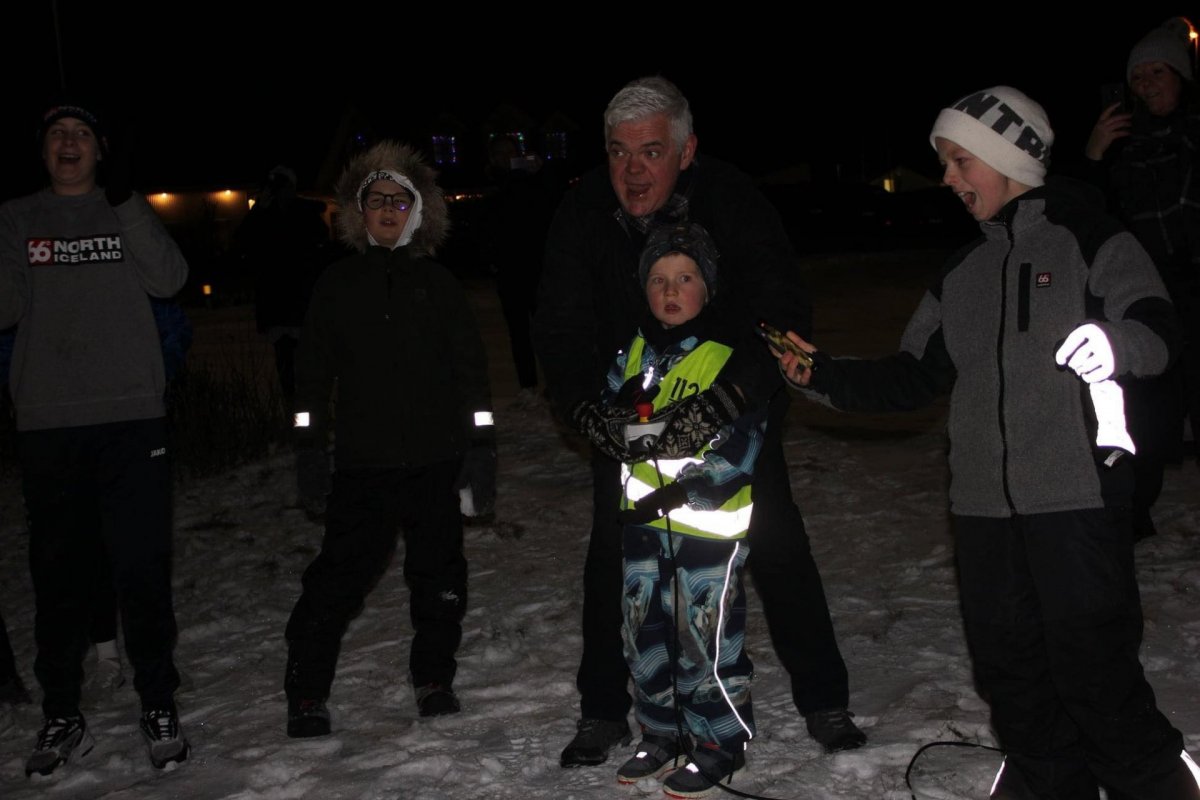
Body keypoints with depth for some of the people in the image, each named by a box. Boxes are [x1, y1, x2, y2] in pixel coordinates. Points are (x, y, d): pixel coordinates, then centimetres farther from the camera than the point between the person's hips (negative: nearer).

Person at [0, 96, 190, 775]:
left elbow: (169, 280, -5)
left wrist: (125, 200, -10)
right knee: (58, 573, 6)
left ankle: (159, 707, 11)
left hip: (133, 417, -1)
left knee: (143, 567, -1)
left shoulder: (128, 213, 11)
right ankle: (61, 716, 15)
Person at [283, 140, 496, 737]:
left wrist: (481, 446, 0)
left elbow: (471, 367, 6)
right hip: (363, 462, -1)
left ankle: (434, 678, 25)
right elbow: (313, 369, 9)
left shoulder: (439, 284, 6)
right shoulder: (337, 285, 7)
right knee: (339, 576, -3)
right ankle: (306, 693, 8)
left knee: (439, 576, 7)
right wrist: (309, 444, 3)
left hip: (436, 461, 1)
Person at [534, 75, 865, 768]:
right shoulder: (584, 215, -15)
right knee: (614, 554, 1)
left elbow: (782, 310, -28)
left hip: (733, 406, -2)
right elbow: (560, 328, -13)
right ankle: (603, 713, 18)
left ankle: (825, 702, 15)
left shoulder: (734, 203, -23)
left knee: (777, 546, -2)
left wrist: (729, 395, -42)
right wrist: (586, 405, -31)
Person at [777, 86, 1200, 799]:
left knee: (1094, 673, -7)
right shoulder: (964, 273, 19)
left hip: (1078, 498, -6)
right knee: (1012, 676, 9)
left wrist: (1114, 343, -30)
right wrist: (824, 375, 11)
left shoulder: (1086, 236, 0)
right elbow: (914, 376, 21)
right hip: (985, 506, 6)